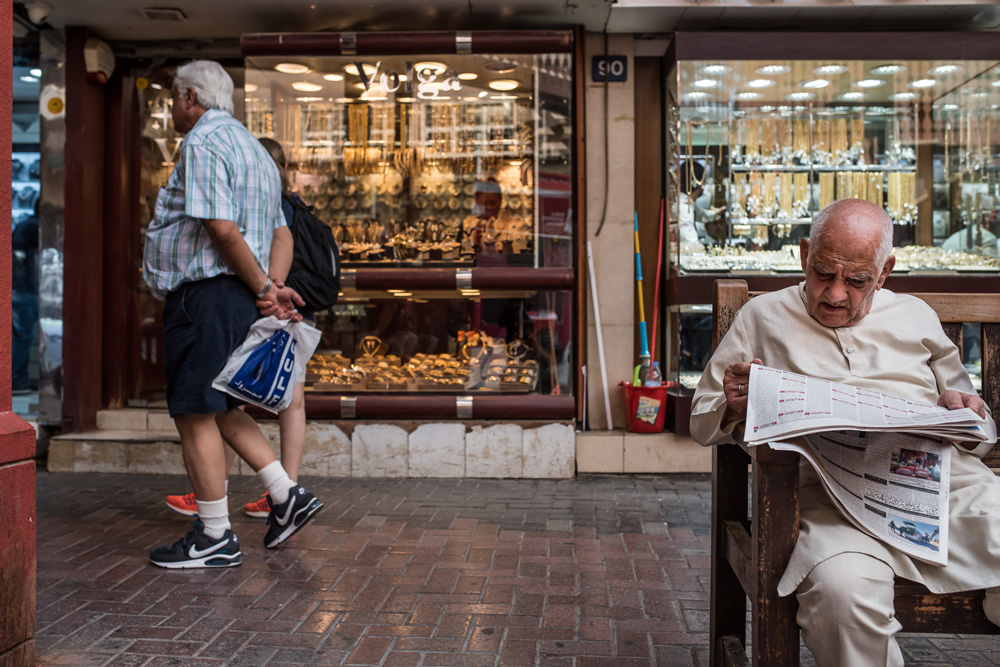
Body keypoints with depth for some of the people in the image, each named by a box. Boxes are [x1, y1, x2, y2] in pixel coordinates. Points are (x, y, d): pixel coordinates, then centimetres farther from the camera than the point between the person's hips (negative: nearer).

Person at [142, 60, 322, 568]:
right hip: (237, 297, 10)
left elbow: (221, 228, -21)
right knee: (219, 408, 18)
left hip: (205, 294, -10)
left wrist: (264, 290, -14)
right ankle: (287, 497, 16)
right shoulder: (253, 148, 21)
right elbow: (281, 234, 18)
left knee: (195, 415, -3)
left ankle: (215, 538, 4)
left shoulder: (202, 143, -10)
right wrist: (270, 288, 7)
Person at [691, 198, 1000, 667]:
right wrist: (734, 409, -4)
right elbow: (702, 422, 20)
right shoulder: (763, 317, 18)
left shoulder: (916, 317, 26)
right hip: (829, 491, -2)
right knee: (842, 588, -36)